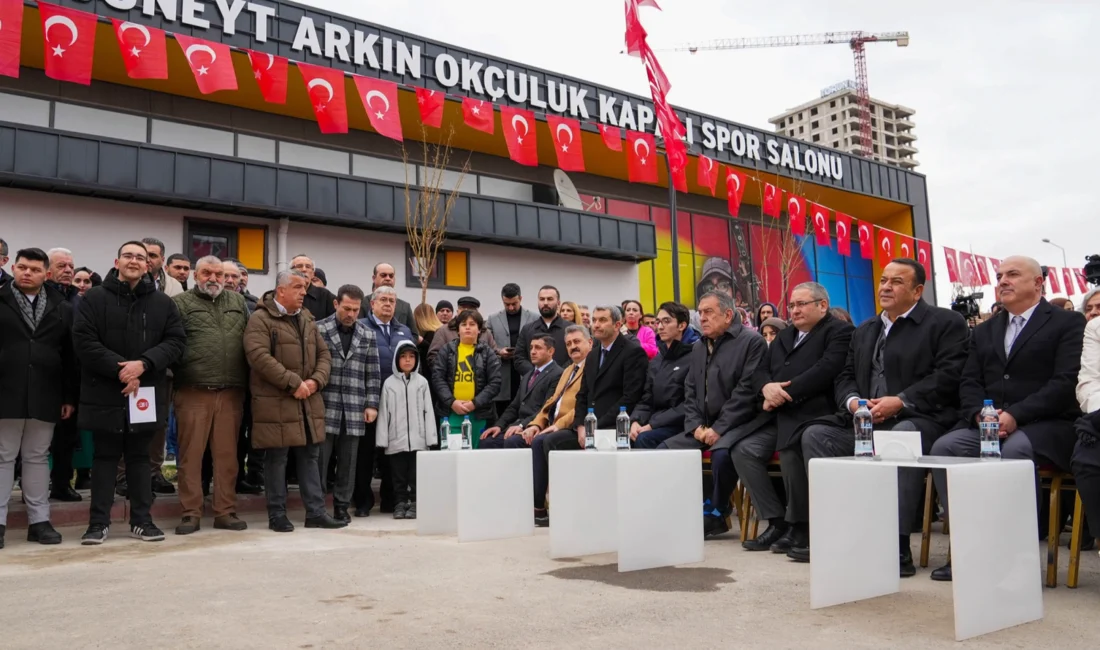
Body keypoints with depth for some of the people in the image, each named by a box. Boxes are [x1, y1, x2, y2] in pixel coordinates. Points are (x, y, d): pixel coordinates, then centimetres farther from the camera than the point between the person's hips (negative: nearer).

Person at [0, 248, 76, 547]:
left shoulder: (62, 309, 8)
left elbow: (71, 356, 8)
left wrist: (70, 396, 4)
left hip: (44, 397, 2)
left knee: (38, 458, 9)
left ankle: (39, 521, 14)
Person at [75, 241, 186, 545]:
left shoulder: (163, 302, 7)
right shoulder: (94, 298, 1)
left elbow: (177, 341, 0)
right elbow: (83, 341, -7)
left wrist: (144, 364, -15)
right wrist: (119, 370, -15)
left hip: (146, 392, 2)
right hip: (105, 391, -2)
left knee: (140, 456, 10)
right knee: (105, 456, 6)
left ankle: (141, 519, 17)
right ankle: (98, 521, 14)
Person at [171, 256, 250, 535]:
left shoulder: (238, 301, 15)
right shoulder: (181, 303, 4)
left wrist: (247, 383, 9)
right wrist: (176, 380, -14)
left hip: (231, 394, 3)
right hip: (193, 393, -3)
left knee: (227, 455, 7)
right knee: (190, 455, 3)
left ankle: (226, 512, 16)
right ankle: (191, 513, 12)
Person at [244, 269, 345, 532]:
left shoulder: (308, 320, 16)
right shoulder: (261, 319, -7)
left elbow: (324, 355, 15)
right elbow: (259, 357, -19)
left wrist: (316, 381, -4)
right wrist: (293, 383, -20)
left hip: (309, 401, 7)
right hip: (275, 402, -7)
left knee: (311, 456, 9)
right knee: (277, 458, 2)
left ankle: (315, 512, 16)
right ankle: (277, 515, 13)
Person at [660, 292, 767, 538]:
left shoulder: (752, 341, -7)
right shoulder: (698, 347, 17)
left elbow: (747, 390, -15)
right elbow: (690, 391, 15)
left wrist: (719, 428, -19)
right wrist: (696, 425, -2)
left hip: (736, 425, -7)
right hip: (703, 427, 7)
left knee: (721, 453, -35)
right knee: (663, 450, -9)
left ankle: (716, 513, -10)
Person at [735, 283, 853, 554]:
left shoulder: (840, 331, 3)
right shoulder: (784, 336, 27)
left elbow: (826, 370, -14)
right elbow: (760, 371, 19)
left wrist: (784, 394, -15)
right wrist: (767, 387, -6)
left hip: (811, 413, -7)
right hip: (777, 416, 7)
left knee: (789, 452, -32)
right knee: (744, 450, -13)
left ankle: (800, 526, -10)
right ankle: (777, 522, -3)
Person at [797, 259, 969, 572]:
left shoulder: (946, 322, 3)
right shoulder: (864, 331, 23)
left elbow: (949, 376, -11)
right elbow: (845, 377, 19)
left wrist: (900, 401, -20)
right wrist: (852, 401, -5)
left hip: (919, 418, -7)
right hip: (864, 421, 7)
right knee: (815, 434, -12)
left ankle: (897, 544, -35)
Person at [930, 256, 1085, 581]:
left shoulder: (1068, 323, 4)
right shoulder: (984, 331, 23)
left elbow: (1067, 382, -10)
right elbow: (969, 383, 12)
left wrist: (1016, 415, -21)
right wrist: (980, 414, -10)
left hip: (1047, 425, -5)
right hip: (987, 424, 5)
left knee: (1014, 450, -37)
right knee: (944, 447, -23)